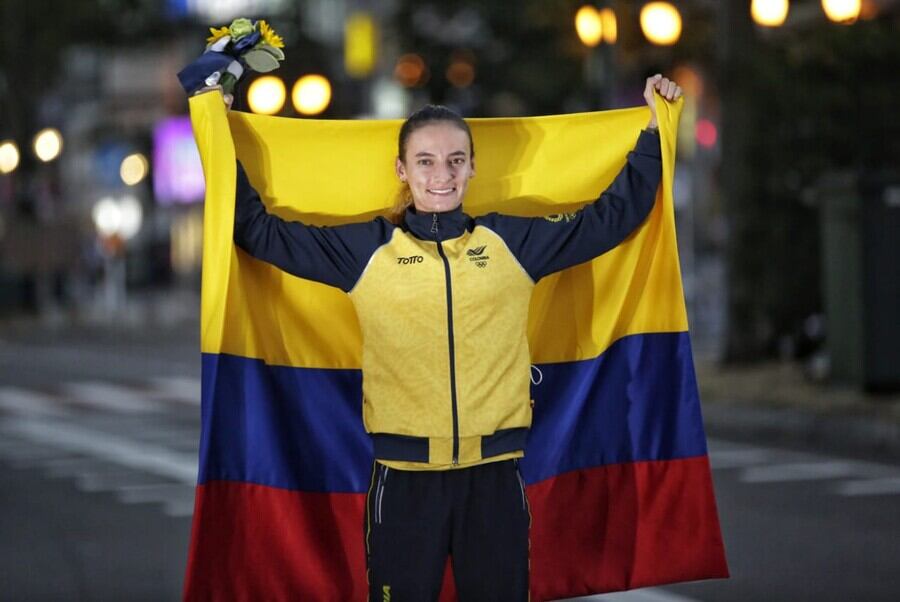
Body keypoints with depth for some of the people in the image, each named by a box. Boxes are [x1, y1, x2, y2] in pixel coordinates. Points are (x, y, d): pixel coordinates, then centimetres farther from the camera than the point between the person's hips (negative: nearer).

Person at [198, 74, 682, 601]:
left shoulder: (514, 242, 7)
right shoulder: (365, 249, 4)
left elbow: (613, 216, 16)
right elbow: (260, 230, 8)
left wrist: (654, 132, 18)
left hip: (495, 476, 1)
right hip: (403, 478, -1)